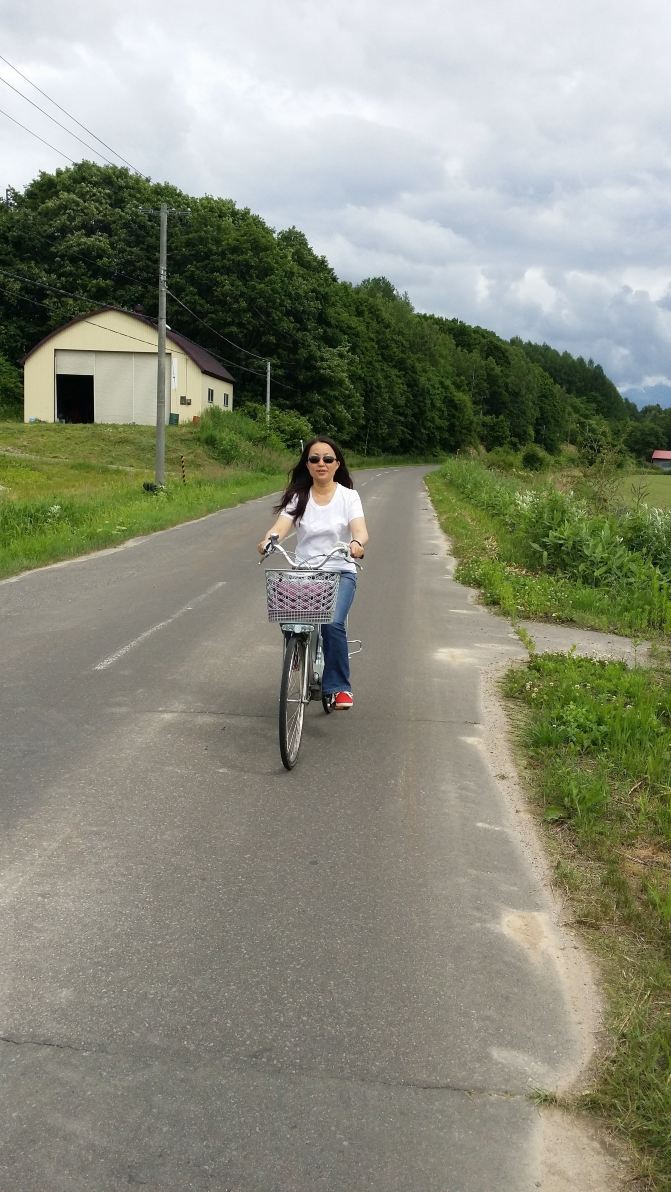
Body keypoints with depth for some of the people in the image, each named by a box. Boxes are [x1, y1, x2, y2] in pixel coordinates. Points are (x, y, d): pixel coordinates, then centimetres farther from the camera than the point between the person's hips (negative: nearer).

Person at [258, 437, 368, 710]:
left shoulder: (348, 496, 3)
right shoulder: (297, 497, 7)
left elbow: (359, 529, -13)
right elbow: (281, 526, -8)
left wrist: (357, 543, -38)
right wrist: (268, 540, -33)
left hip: (340, 572, -2)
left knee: (333, 623, -27)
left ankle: (339, 687, -11)